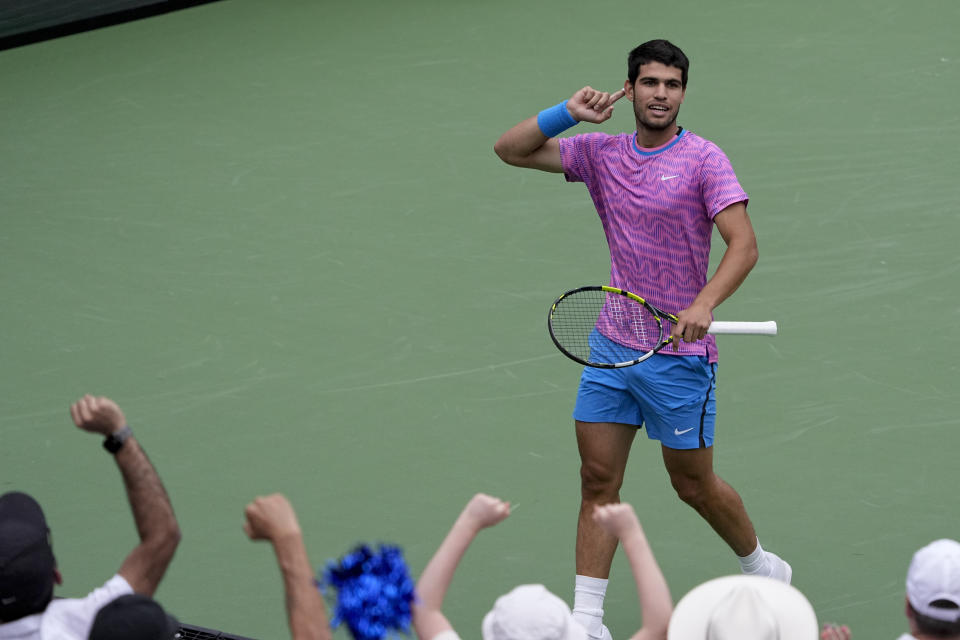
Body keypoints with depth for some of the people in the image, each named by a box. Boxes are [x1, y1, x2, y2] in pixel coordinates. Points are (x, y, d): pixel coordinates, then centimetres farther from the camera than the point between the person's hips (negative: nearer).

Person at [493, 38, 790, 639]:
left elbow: (744, 244, -19)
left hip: (679, 351, -5)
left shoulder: (704, 159, -10)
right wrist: (568, 113, -6)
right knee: (598, 482, 2)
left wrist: (703, 304, -34)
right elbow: (510, 149, 9)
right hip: (612, 344, 5)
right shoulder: (603, 153, 5)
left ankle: (762, 566, 34)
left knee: (694, 485, 8)